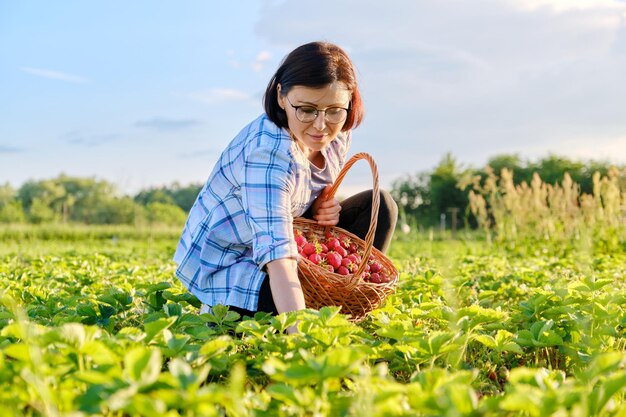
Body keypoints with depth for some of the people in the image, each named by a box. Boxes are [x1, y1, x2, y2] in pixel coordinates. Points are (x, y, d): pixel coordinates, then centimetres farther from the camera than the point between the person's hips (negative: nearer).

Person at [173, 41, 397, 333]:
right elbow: (277, 253, -45)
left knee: (379, 205, 0)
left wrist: (324, 207, -12)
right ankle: (223, 311, -3)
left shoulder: (338, 134, -8)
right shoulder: (268, 151, -34)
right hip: (224, 267, -8)